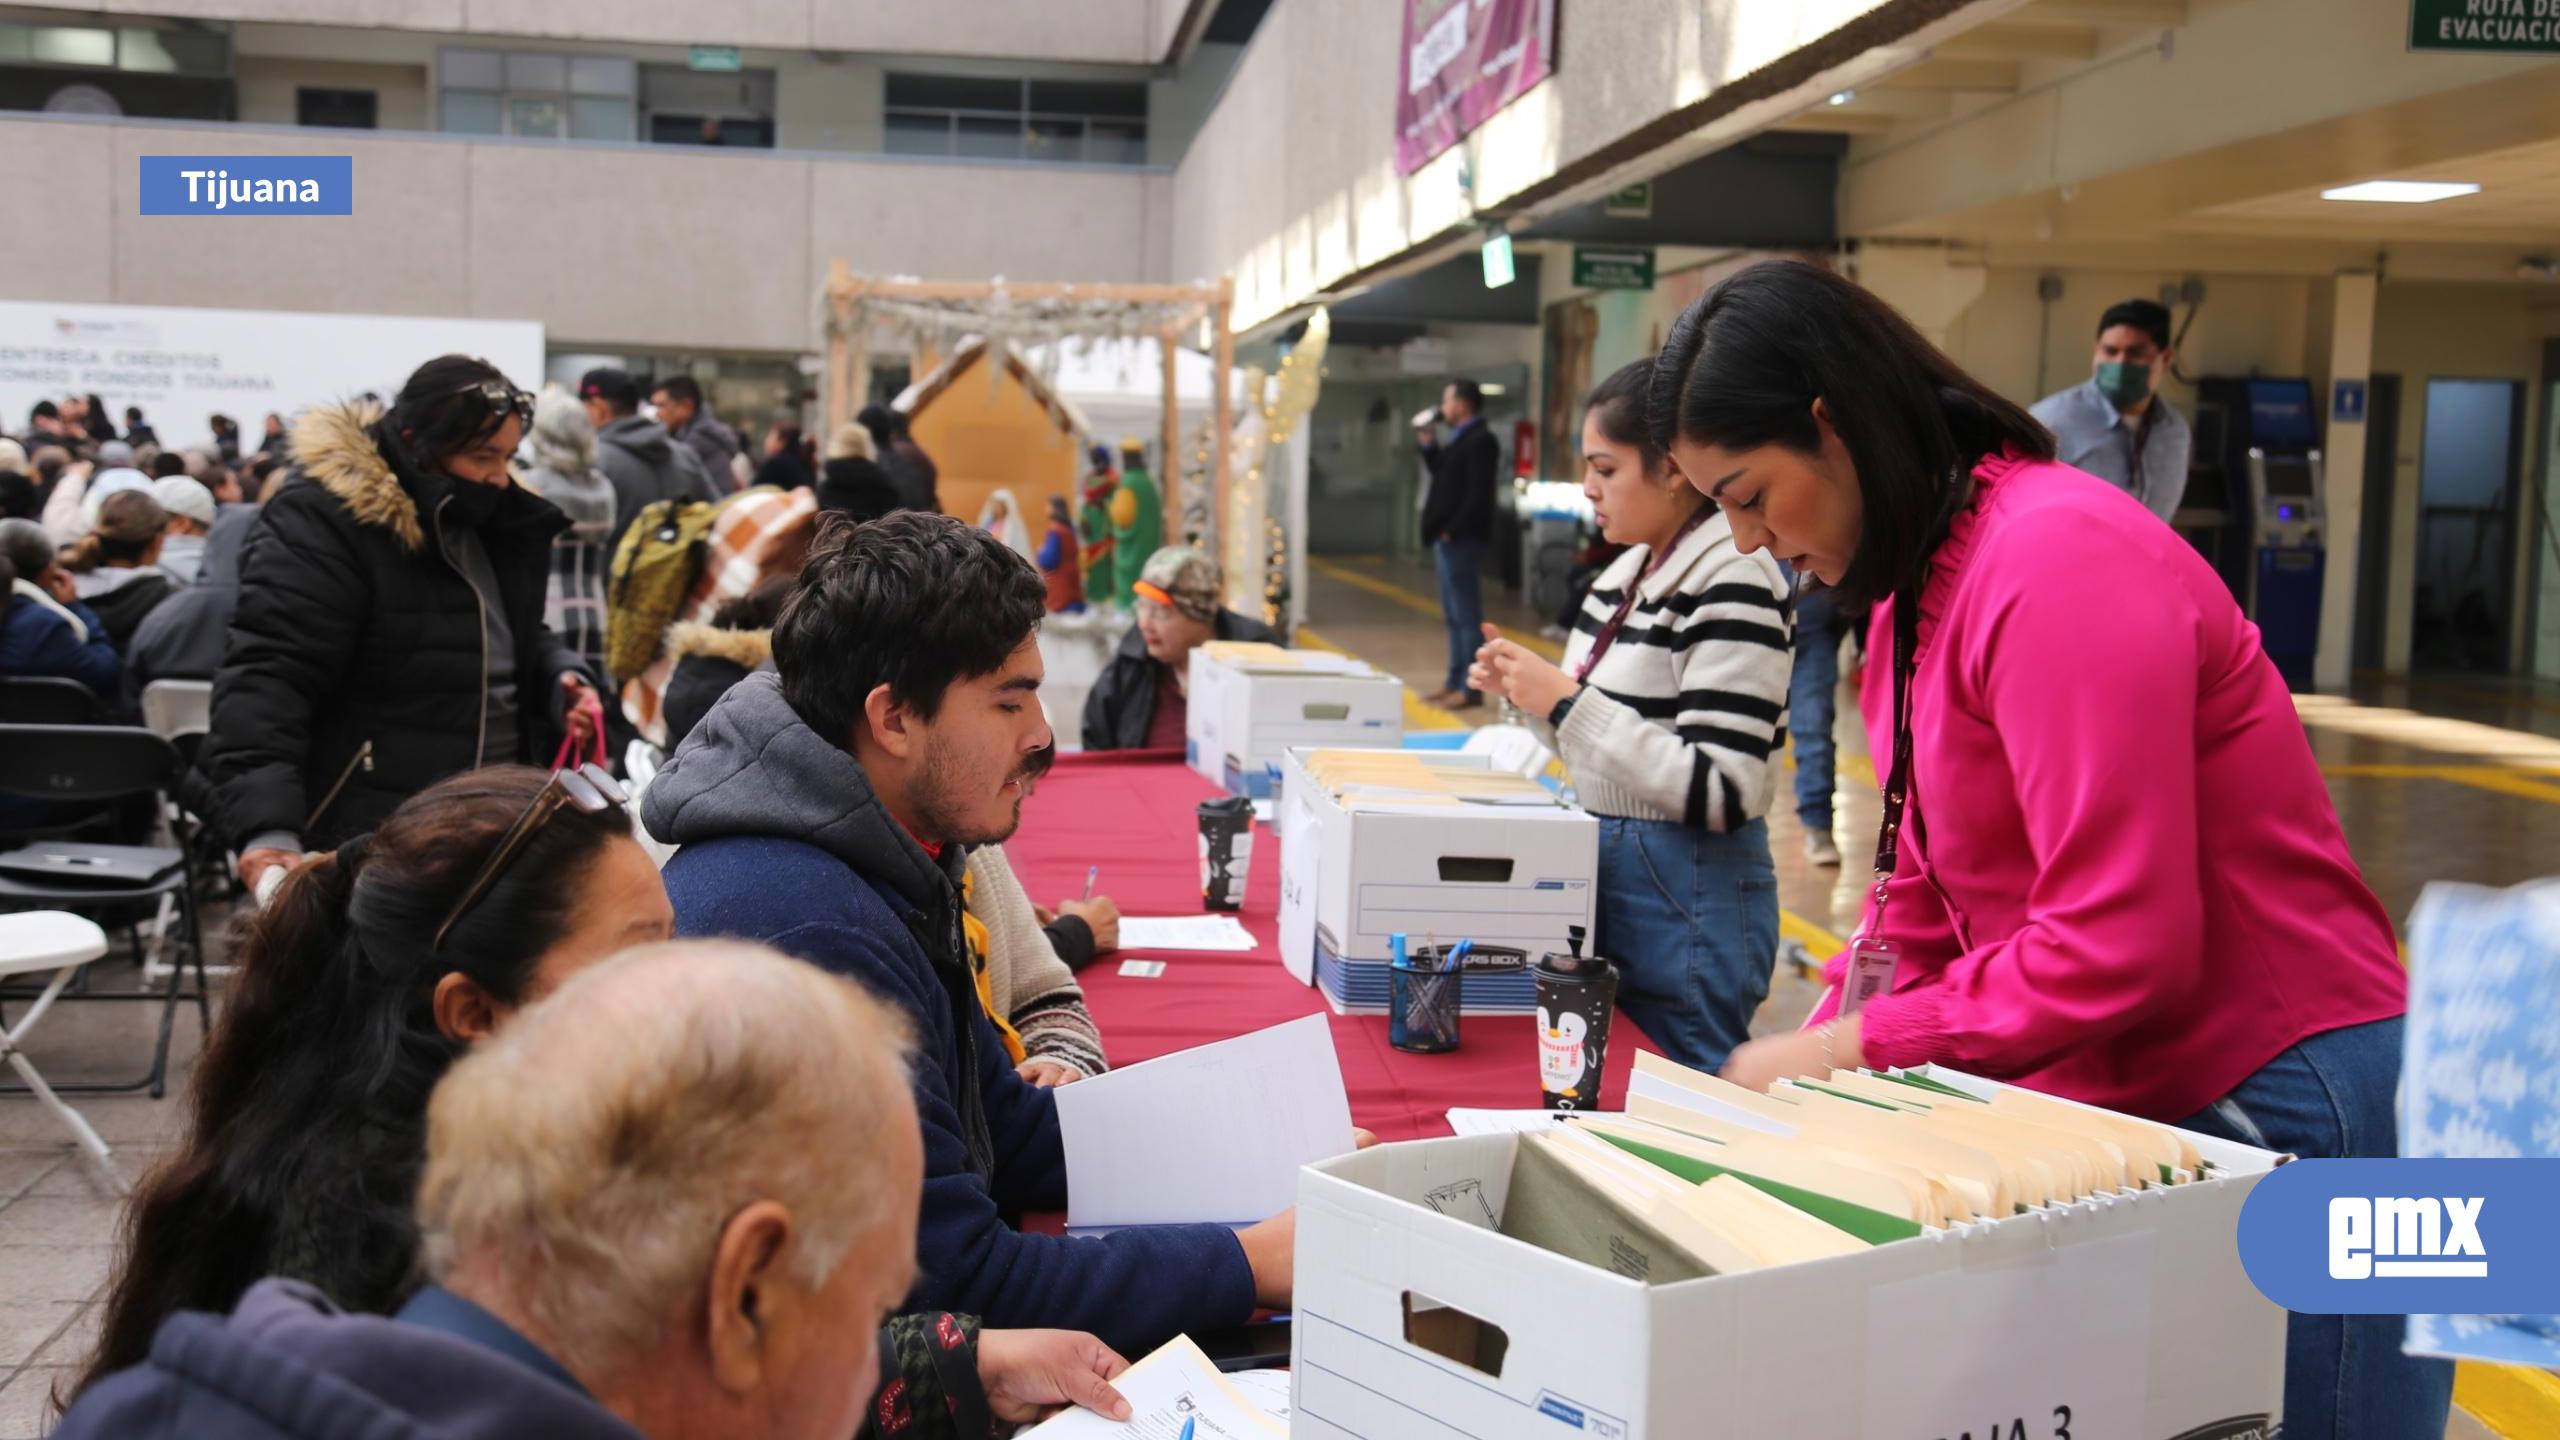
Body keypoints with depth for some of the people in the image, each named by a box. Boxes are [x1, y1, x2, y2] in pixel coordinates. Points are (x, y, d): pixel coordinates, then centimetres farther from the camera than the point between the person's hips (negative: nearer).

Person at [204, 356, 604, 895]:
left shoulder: (489, 521, 11)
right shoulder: (321, 524, -14)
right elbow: (266, 678, -22)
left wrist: (560, 675, 2)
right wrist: (267, 827, -34)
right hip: (370, 844, -8)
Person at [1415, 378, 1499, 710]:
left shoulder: (1480, 441, -13)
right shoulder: (1461, 439, 18)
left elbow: (1479, 495, -20)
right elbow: (1444, 476, 23)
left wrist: (1452, 531, -20)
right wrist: (1428, 445, 16)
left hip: (1460, 541, -10)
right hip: (1448, 540, 10)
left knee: (1467, 615, -7)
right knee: (1454, 616, 13)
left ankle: (1471, 688, -5)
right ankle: (1455, 682, 19)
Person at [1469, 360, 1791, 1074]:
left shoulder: (1731, 579, -18)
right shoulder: (1629, 573, 9)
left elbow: (1721, 793, -23)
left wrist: (1566, 701, -22)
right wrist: (1526, 688, 2)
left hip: (1689, 892, -9)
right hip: (1603, 865, 9)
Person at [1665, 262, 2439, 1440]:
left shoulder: (2056, 560, -21)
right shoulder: (1912, 601, 9)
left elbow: (2118, 944, -24)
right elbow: (1921, 904, 12)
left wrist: (1858, 1048, -17)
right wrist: (1806, 1060, -1)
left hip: (2287, 1114, -9)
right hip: (2122, 1112, 9)